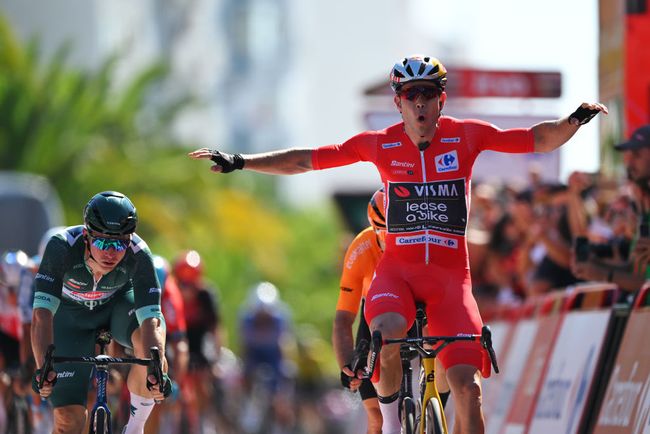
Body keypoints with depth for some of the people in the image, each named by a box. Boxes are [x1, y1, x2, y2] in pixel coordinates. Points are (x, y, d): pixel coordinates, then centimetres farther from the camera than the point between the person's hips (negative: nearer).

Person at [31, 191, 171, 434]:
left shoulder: (138, 255, -34)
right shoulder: (62, 246, -37)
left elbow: (151, 320, -40)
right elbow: (42, 314, -43)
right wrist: (43, 368, -58)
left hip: (119, 304, 0)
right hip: (71, 312, 0)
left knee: (151, 342, -34)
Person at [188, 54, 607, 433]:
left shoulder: (466, 136, 0)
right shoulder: (380, 144, 0)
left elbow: (540, 139, 0)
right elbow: (305, 160, 6)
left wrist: (574, 121, -20)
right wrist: (238, 163, 1)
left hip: (449, 275, 0)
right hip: (397, 269, 0)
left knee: (468, 387, -12)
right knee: (387, 335, -34)